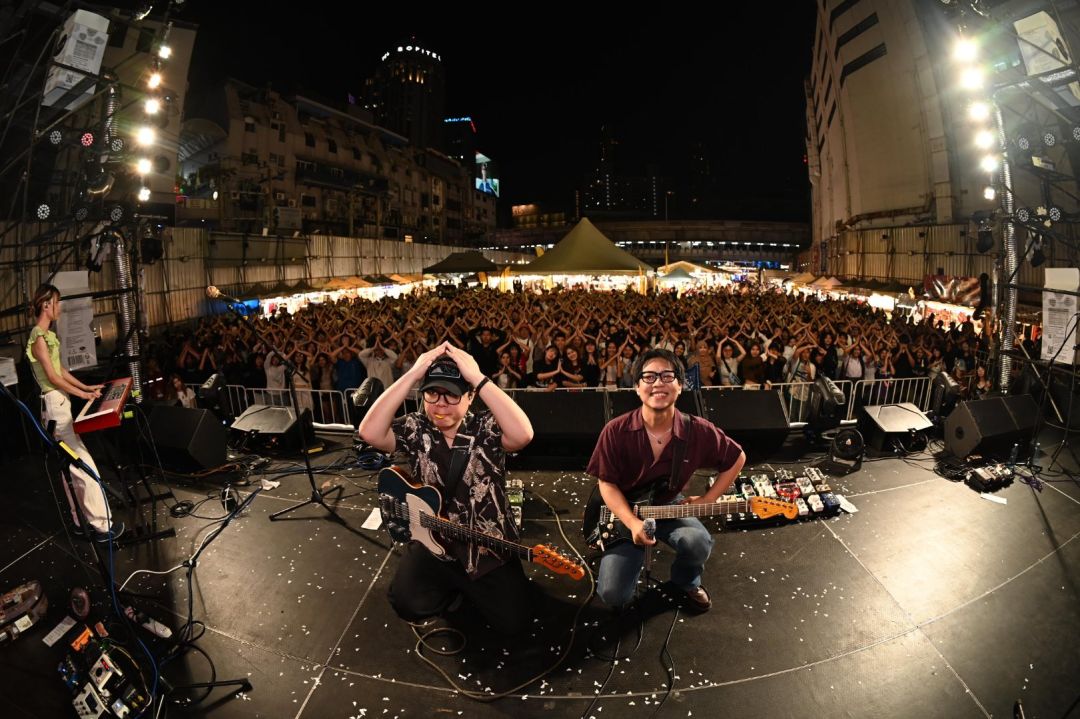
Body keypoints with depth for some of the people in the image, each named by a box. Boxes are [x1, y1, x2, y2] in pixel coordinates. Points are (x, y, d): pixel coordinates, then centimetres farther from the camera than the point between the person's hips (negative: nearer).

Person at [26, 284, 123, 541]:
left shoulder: (48, 334, 14)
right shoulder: (38, 337, -15)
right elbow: (53, 377, -16)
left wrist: (86, 386, 16)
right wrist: (82, 394, -7)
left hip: (60, 404, 10)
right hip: (55, 406, -10)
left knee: (72, 467, 13)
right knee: (85, 467, -9)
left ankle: (82, 521, 21)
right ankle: (101, 525, -5)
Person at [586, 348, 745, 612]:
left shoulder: (699, 431, -15)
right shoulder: (616, 431, -19)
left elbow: (736, 459, 2)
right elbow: (607, 483, -10)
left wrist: (707, 500, -4)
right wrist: (633, 523, -23)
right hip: (625, 512, -1)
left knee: (699, 543, -32)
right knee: (614, 595, -15)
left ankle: (686, 582, 6)